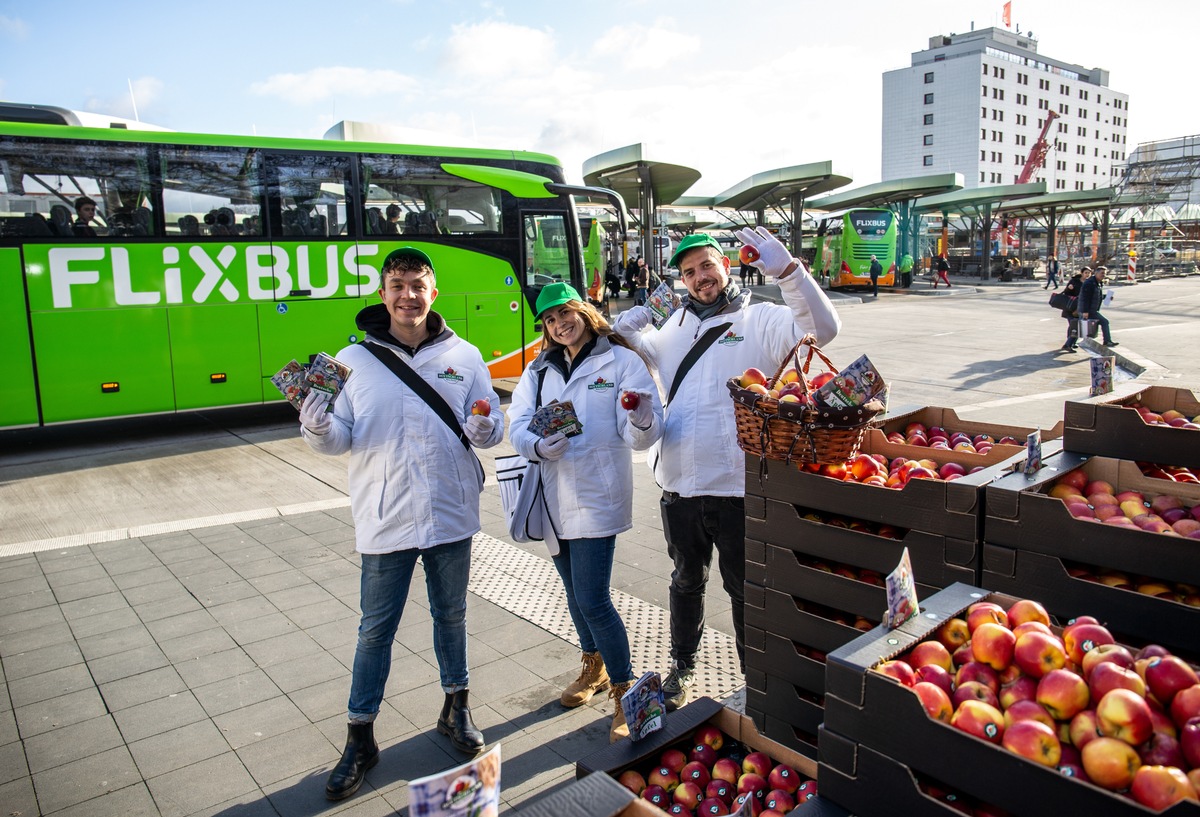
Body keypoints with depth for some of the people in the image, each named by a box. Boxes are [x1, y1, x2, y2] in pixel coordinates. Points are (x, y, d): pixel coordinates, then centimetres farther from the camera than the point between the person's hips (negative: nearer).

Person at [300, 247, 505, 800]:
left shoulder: (463, 356, 0)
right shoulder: (353, 360, -2)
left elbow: (491, 422, 4)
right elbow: (340, 439, -2)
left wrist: (484, 430, -19)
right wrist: (318, 427, -24)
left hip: (451, 513, 2)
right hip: (385, 520, -1)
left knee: (451, 615, 18)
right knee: (376, 628, 8)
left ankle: (456, 707, 40)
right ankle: (360, 738, 25)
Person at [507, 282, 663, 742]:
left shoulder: (622, 362, -4)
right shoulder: (539, 372, 10)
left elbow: (642, 436, -11)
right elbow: (518, 426, -1)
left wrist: (641, 420, -35)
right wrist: (539, 446, -23)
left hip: (598, 494, -6)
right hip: (554, 494, 6)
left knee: (593, 600, -10)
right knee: (575, 592, 19)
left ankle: (626, 694, 7)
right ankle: (594, 669, 41)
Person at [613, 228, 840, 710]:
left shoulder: (760, 320, -5)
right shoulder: (678, 323, 13)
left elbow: (822, 329, -21)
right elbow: (650, 356, 31)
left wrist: (787, 271, -33)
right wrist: (628, 333, 9)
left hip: (737, 487, -5)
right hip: (679, 484, 5)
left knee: (745, 590, 9)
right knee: (686, 581, 22)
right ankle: (682, 666, 42)